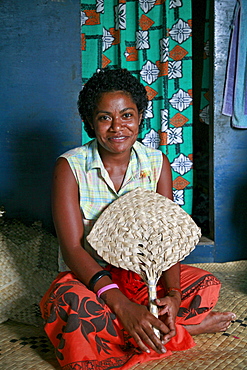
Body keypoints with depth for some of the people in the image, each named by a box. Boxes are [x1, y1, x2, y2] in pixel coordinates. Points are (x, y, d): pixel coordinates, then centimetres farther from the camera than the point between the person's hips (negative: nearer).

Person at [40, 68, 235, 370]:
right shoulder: (70, 166, -13)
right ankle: (184, 329, -19)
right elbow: (72, 248, -21)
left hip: (142, 274, 3)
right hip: (89, 276, -2)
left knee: (206, 284, -14)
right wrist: (121, 304, -34)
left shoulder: (157, 163, -4)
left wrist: (173, 294, -27)